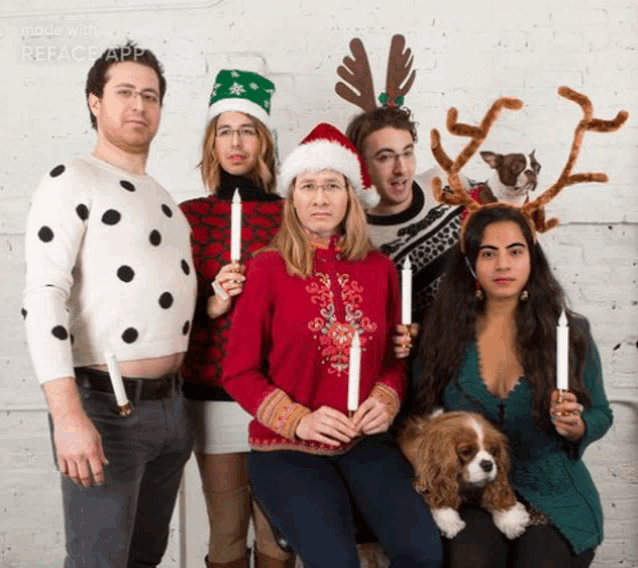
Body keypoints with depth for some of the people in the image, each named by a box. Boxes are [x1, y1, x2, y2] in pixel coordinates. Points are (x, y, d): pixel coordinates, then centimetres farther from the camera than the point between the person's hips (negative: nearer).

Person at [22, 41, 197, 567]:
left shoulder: (166, 201, 17)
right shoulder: (72, 180, -4)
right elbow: (43, 298, -16)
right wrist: (68, 416, -24)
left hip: (171, 405, 7)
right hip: (103, 406, -6)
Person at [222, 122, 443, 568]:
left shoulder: (380, 268, 4)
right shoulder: (268, 268, -7)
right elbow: (239, 372, -4)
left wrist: (386, 401, -7)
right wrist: (299, 420, -15)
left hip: (364, 442, 3)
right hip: (286, 448, -3)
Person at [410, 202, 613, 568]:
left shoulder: (569, 331, -2)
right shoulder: (446, 332, 0)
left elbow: (600, 415, 5)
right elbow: (423, 412, 4)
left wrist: (574, 427, -16)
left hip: (552, 494, 1)